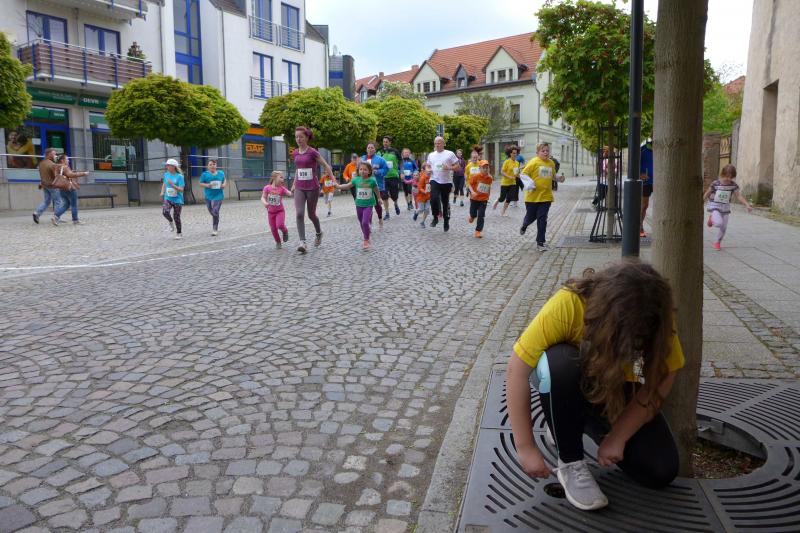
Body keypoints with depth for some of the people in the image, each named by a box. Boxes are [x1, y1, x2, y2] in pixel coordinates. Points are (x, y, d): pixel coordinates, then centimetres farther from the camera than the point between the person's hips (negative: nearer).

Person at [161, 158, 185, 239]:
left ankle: (179, 233, 23)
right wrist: (162, 192, 6)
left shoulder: (179, 176, -11)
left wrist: (172, 185, -28)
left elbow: (181, 189, -15)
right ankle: (171, 222, 6)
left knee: (176, 217, 3)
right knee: (165, 212, -25)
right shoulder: (166, 174, 3)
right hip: (168, 198, 3)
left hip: (177, 200, -3)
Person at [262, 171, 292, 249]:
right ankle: (278, 242, 26)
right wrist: (264, 203, -26)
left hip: (280, 211, -1)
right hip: (270, 212, 1)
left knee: (280, 225, -23)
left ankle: (285, 231, 12)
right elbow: (263, 198, -6)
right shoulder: (267, 188, -6)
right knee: (273, 229, 5)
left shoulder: (282, 188, -6)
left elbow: (290, 194, -14)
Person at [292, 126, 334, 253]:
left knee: (311, 214, 8)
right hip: (299, 188, 4)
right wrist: (294, 184, 19)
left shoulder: (312, 152, -10)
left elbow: (326, 166, -6)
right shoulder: (296, 153, 7)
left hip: (312, 188, -4)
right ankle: (302, 242, -14)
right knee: (299, 214, -13)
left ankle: (319, 233, 38)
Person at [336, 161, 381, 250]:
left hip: (368, 205, -4)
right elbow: (348, 186, 10)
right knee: (362, 223, 14)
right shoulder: (356, 179, -4)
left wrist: (379, 199, 18)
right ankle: (366, 239, 32)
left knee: (365, 222, -17)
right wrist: (338, 186, -2)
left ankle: (366, 241, -2)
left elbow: (377, 190, 6)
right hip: (359, 205, 4)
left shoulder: (372, 180, -10)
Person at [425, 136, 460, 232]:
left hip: (446, 182, -1)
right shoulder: (431, 155, 10)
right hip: (435, 181, 1)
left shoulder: (450, 154, -1)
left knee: (445, 202, 8)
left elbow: (457, 167, -1)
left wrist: (449, 168, -19)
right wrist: (428, 170, -3)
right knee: (434, 198, -22)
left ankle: (446, 221, 26)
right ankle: (435, 217, 0)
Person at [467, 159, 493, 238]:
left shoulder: (490, 178, -3)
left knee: (481, 216, -2)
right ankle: (472, 216, 47)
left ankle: (478, 231, 6)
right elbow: (470, 185, -9)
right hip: (474, 198, -2)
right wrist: (472, 192, -25)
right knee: (473, 214, 9)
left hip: (483, 200, 2)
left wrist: (488, 197, 17)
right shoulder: (476, 176, -14)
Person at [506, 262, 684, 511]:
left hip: (615, 388, 3)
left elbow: (661, 381, -20)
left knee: (662, 471, -13)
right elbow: (517, 370, -32)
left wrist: (617, 437, -23)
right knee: (560, 362, -38)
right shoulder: (567, 304, -35)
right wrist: (526, 447, -31)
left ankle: (583, 424, 12)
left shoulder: (656, 317, -26)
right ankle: (569, 462, -17)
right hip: (568, 380, -2)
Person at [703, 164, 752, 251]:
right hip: (714, 207, -4)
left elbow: (738, 196, -6)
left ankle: (717, 242, 27)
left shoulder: (733, 185, -5)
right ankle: (712, 218, 8)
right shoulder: (715, 184, -12)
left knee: (724, 227, 4)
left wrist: (747, 205, -18)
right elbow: (706, 194, -1)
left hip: (725, 209, 4)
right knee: (719, 223, -27)